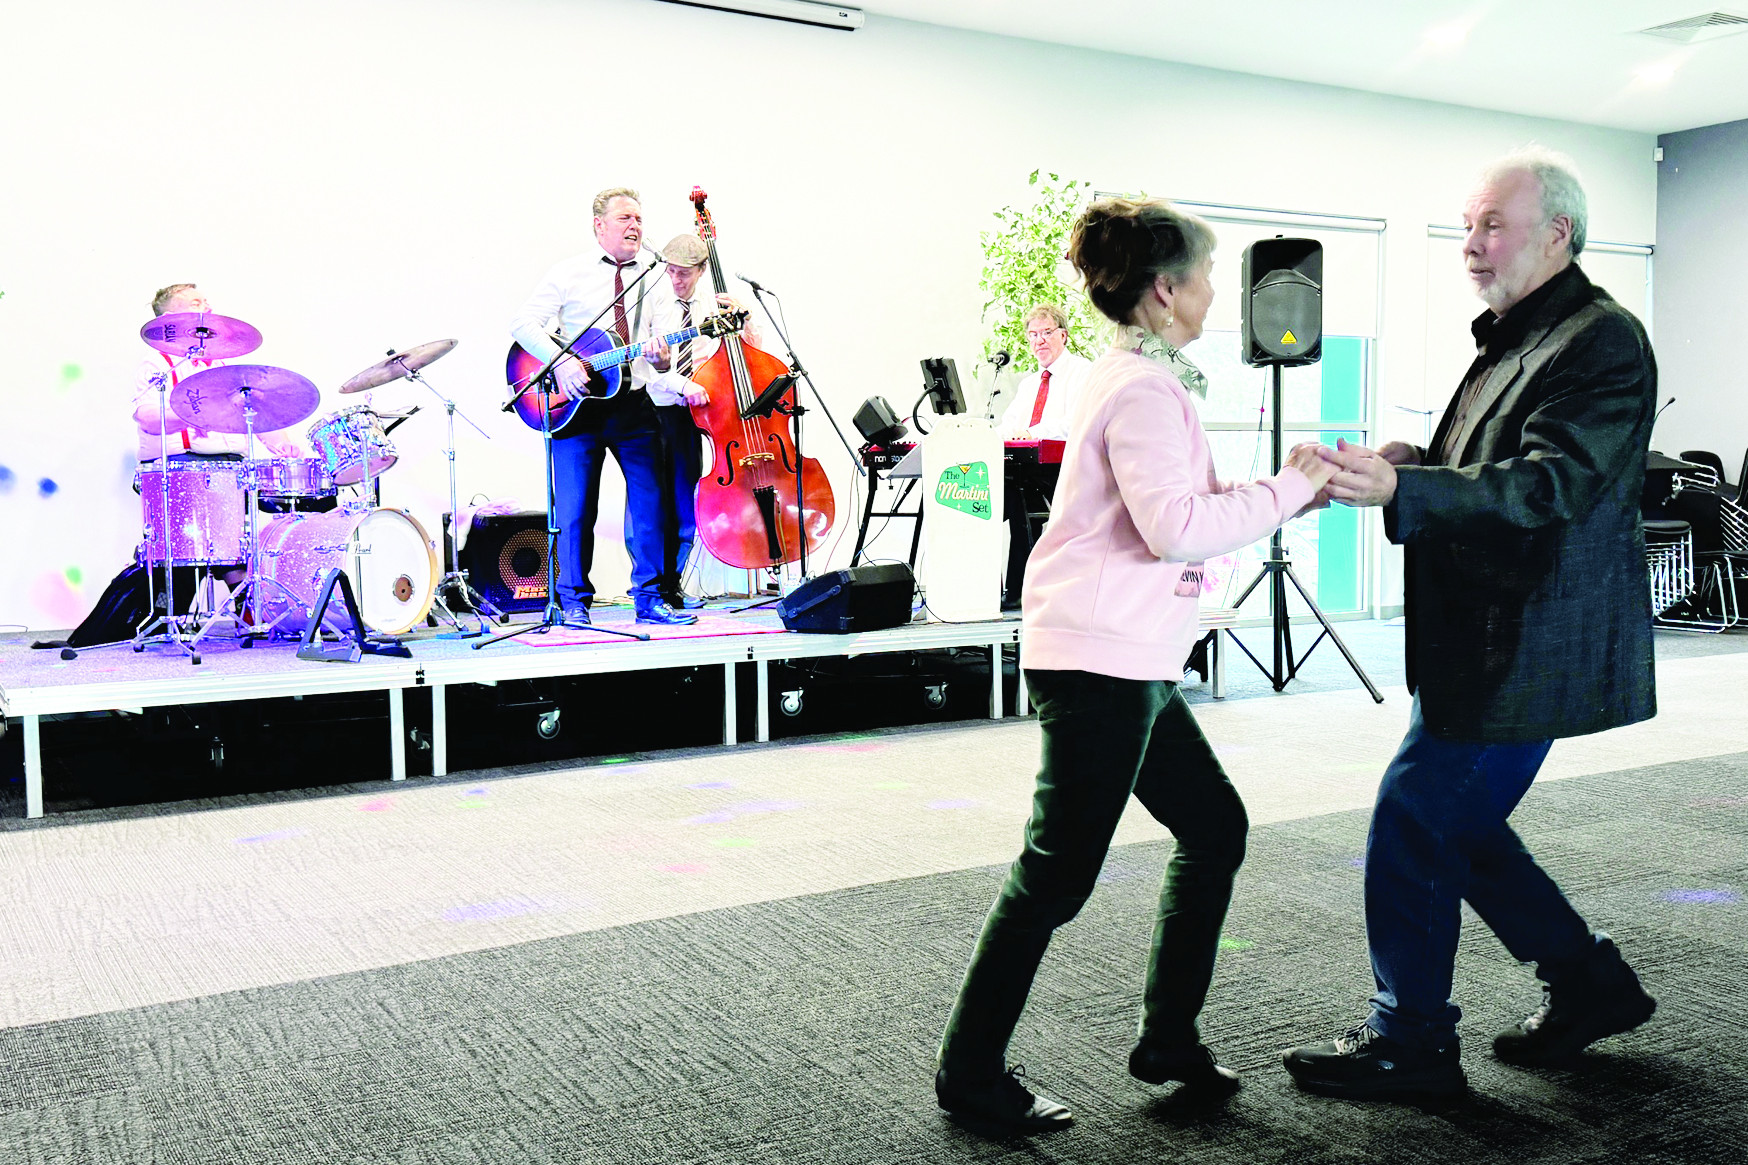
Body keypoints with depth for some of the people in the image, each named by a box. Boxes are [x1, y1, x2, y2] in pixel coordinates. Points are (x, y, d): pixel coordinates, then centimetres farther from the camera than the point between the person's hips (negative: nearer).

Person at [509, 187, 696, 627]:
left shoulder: (651, 278, 11)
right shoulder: (570, 272, 2)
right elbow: (523, 322, -4)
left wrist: (660, 356, -12)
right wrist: (561, 362, -18)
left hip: (633, 403, 3)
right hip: (578, 404, -3)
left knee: (650, 500, 2)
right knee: (576, 509, 0)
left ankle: (649, 598, 13)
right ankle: (575, 602, 12)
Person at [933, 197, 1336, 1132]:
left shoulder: (1128, 379, 18)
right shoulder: (1143, 390, -14)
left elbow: (1183, 502, 20)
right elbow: (1178, 529, -24)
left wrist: (1290, 488, 11)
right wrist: (1288, 489, -13)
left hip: (1128, 664, 11)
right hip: (1101, 661, -11)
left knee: (1214, 826, 16)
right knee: (1059, 870, -3)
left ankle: (1168, 1037, 27)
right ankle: (971, 1073, 11)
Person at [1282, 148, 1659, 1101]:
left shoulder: (1603, 343, -13)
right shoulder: (1511, 338, 17)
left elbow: (1550, 486, -25)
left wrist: (1401, 491, -36)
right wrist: (1418, 463, 3)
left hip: (1525, 654, -10)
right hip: (1484, 645, 10)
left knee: (1412, 824, -7)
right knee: (1456, 827, 15)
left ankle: (1407, 1042, 9)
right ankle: (1589, 984, 33)